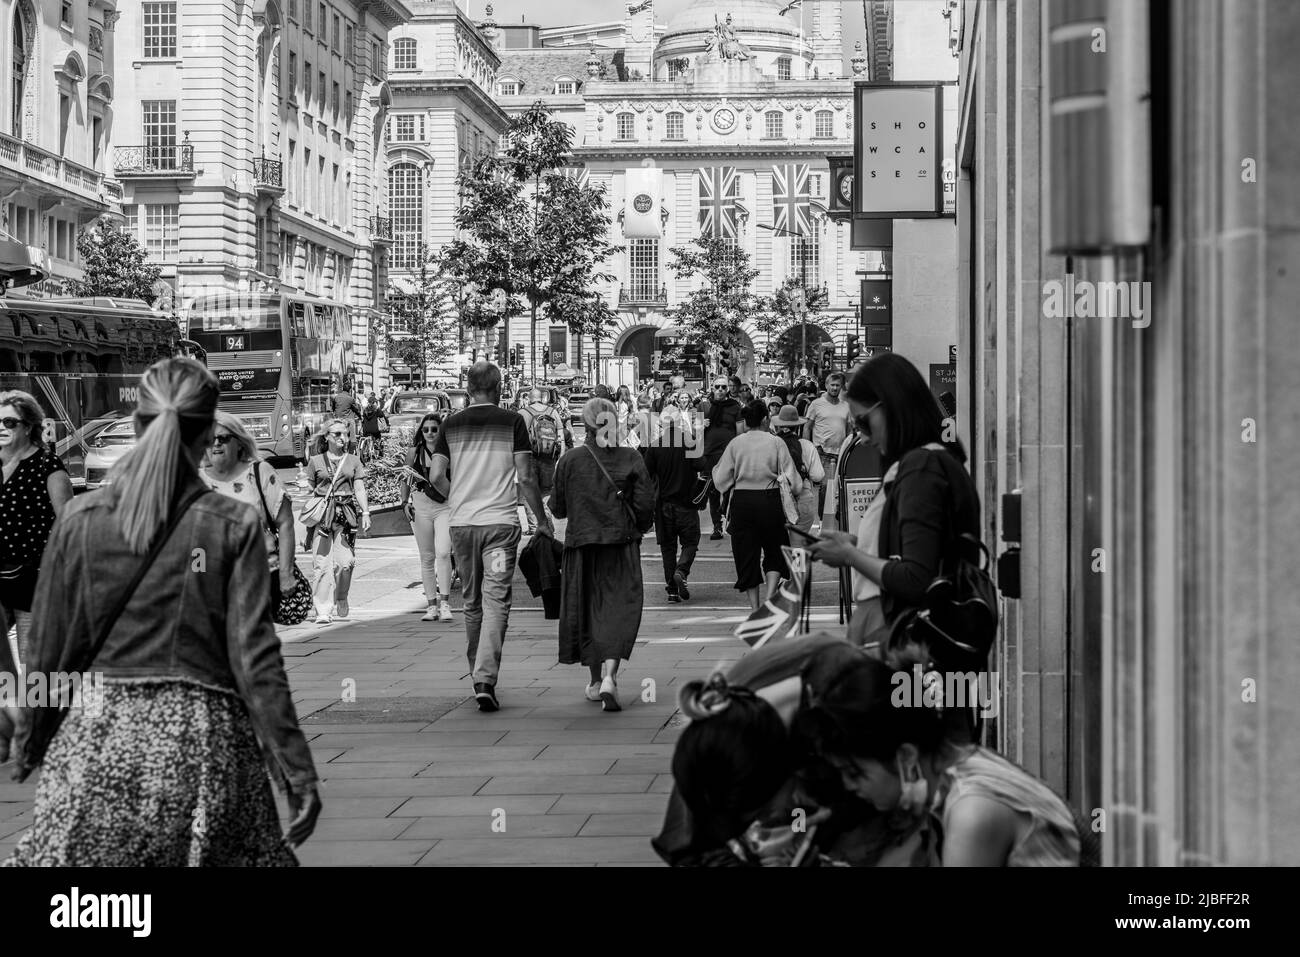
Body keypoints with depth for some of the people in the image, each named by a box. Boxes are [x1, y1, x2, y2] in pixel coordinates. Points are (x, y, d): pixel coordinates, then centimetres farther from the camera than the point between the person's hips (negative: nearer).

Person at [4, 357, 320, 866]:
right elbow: (254, 655, -7)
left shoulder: (79, 519, 0)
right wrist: (297, 769, -4)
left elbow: (49, 647, 6)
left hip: (97, 734, 1)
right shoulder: (234, 526, -4)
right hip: (205, 743, -1)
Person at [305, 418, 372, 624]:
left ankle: (341, 605, 15)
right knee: (322, 562, -9)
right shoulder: (316, 461, 10)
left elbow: (359, 489, 10)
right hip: (322, 514, -1)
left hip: (347, 514, 1)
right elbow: (309, 491, 12)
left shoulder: (353, 461, 15)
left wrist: (365, 513, -3)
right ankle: (322, 610, -10)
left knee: (345, 562, -6)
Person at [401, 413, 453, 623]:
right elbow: (406, 479, 16)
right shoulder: (414, 452, 6)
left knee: (443, 553, -18)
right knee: (427, 558, 6)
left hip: (446, 505, -2)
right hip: (421, 505, 3)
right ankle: (432, 605, 12)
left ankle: (445, 602, -15)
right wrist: (405, 502, 3)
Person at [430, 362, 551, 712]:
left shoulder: (451, 424, 5)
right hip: (500, 522, -3)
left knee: (472, 602, 15)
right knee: (496, 601, -5)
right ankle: (486, 680, -17)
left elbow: (437, 477, 1)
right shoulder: (512, 421, -2)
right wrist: (542, 518, 6)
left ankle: (478, 677, 24)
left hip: (461, 523, 3)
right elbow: (525, 478, -5)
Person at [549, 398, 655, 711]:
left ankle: (596, 680, 22)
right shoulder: (631, 459, -5)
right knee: (619, 609, 0)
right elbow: (645, 504, -4)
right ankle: (609, 676, -20)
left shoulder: (570, 461, -5)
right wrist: (638, 529, 15)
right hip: (621, 544, -1)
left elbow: (558, 508, 2)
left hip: (582, 544, 1)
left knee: (588, 611, 14)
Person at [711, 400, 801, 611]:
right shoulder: (776, 443, -4)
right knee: (775, 550, 14)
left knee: (746, 554, 9)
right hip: (770, 499, -1)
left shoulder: (735, 444, 1)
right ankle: (769, 596, -6)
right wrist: (797, 488, 15)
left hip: (742, 501, 1)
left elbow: (721, 480, 2)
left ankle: (755, 607, 9)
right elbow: (790, 476, -4)